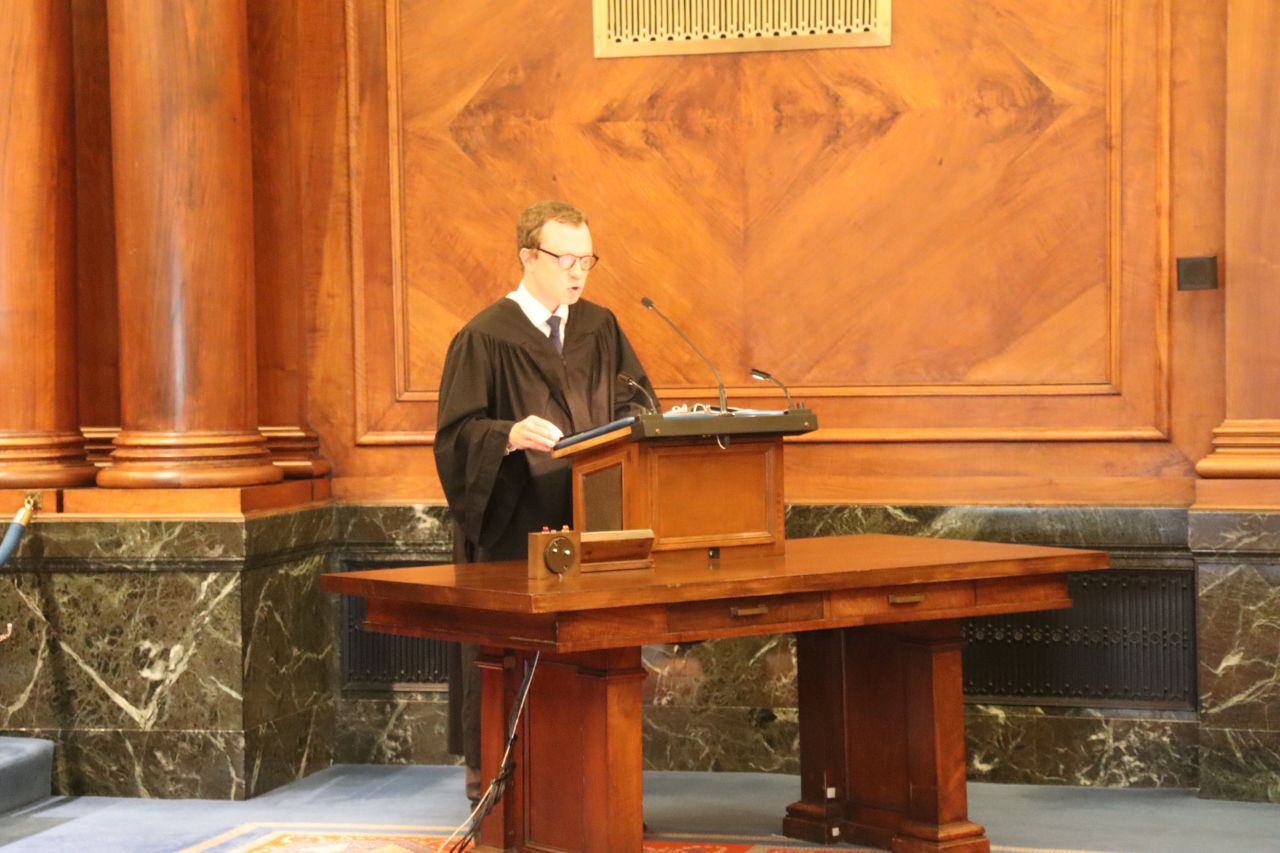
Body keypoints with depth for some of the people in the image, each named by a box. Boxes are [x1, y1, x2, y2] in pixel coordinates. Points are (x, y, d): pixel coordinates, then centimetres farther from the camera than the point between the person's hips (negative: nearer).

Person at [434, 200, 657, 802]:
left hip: (589, 520, 5)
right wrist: (511, 435, -28)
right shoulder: (485, 338, -5)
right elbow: (456, 433, -9)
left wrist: (635, 420, -6)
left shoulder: (600, 327, 11)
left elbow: (634, 398, 17)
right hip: (514, 528, -5)